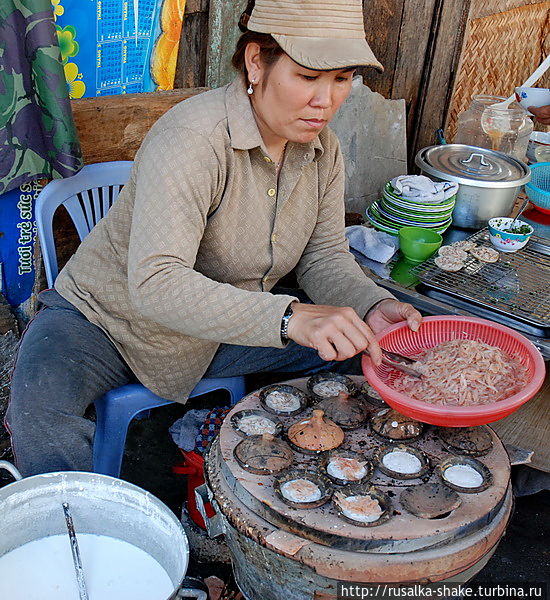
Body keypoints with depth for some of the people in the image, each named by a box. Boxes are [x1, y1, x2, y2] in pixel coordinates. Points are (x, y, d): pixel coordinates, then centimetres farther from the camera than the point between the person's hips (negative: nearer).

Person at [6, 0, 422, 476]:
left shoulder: (322, 148, -5)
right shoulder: (191, 139, -30)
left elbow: (325, 257, -1)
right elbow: (155, 283, -40)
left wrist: (372, 306, -23)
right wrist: (290, 318, -50)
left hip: (224, 327, 6)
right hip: (106, 320, -5)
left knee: (371, 355, -3)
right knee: (40, 416, -34)